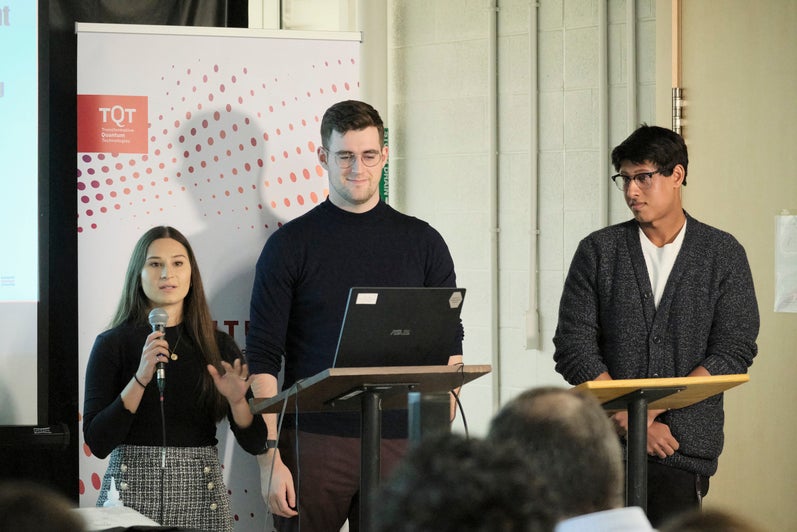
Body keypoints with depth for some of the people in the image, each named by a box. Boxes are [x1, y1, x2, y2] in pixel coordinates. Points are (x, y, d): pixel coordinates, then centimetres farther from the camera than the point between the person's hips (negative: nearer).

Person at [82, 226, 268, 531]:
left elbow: (255, 443, 5)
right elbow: (97, 443, -8)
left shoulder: (218, 346, 6)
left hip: (199, 494, 2)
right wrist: (141, 378, -18)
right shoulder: (112, 344, 0)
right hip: (132, 490, -2)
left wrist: (237, 401, -15)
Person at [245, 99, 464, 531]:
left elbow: (449, 350, 10)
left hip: (400, 443, 2)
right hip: (314, 443, -2)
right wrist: (269, 459, -8)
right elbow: (262, 360, 0)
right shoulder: (290, 245, 3)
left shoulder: (422, 243, 9)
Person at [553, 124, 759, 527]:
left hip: (685, 448, 0)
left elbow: (734, 353, -2)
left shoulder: (724, 255, 6)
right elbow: (573, 350, 1)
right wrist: (631, 422, -11)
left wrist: (651, 409, -13)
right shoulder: (598, 251, 7)